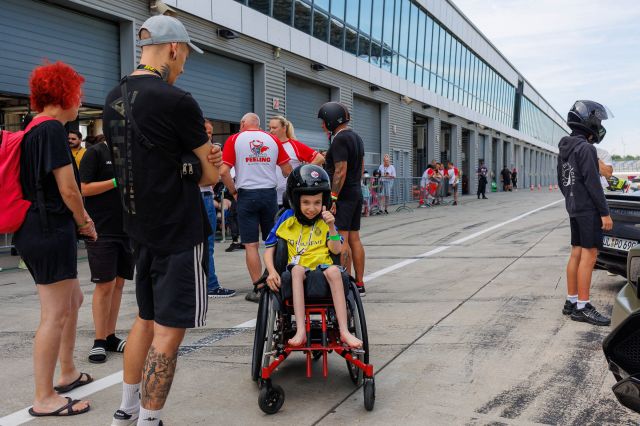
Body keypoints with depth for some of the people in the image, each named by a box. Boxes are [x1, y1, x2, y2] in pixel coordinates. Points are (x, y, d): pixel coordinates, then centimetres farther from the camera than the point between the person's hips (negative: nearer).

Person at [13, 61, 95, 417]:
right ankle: (45, 399, 3)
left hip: (37, 230, 11)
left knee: (73, 300, 21)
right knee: (55, 314, -5)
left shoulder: (33, 130, 16)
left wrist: (78, 221, 14)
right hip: (50, 231, -11)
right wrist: (85, 223, -1)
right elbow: (68, 190, -18)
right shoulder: (52, 129, -14)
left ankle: (68, 374, 32)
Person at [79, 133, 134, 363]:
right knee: (105, 285, -3)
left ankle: (110, 337, 19)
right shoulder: (95, 153, -5)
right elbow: (84, 189, -10)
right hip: (102, 231, -6)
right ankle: (99, 341, 9)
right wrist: (117, 181, -16)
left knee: (118, 284, 9)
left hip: (126, 229, 6)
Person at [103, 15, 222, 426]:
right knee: (169, 329, 0)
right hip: (180, 230, -8)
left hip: (141, 227, 9)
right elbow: (210, 174, -8)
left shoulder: (114, 99, 9)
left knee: (146, 318, 20)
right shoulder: (176, 101, -16)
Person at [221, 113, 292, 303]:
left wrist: (233, 191, 4)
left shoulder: (234, 139, 1)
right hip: (270, 193, 3)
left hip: (246, 194, -2)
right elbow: (287, 170, 6)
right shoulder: (273, 139, 8)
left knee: (251, 245, 2)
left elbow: (224, 171, -9)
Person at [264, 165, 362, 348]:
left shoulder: (324, 221, 10)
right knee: (297, 269, -36)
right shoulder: (287, 219, 7)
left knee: (334, 271, -33)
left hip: (321, 268, 1)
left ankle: (344, 331, -33)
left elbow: (336, 250, 2)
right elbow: (269, 248, 6)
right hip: (297, 271, -1)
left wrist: (331, 227, -12)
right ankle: (300, 331, -41)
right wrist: (272, 271, -12)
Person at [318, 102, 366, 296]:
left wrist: (332, 198, -19)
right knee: (354, 238, 11)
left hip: (343, 196, -10)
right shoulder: (356, 137, 16)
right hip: (356, 193, 10)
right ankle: (359, 284, 16)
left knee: (341, 240, -7)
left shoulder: (340, 139, -14)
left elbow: (341, 171, -20)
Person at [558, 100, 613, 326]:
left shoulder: (565, 149, 15)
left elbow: (562, 182, 20)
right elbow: (593, 183, -18)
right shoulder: (585, 148, -14)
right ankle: (582, 307, -6)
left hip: (574, 210, 10)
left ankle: (571, 302, 15)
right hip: (588, 210, -10)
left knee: (576, 254, 11)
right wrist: (605, 212, -16)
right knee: (588, 256, -8)